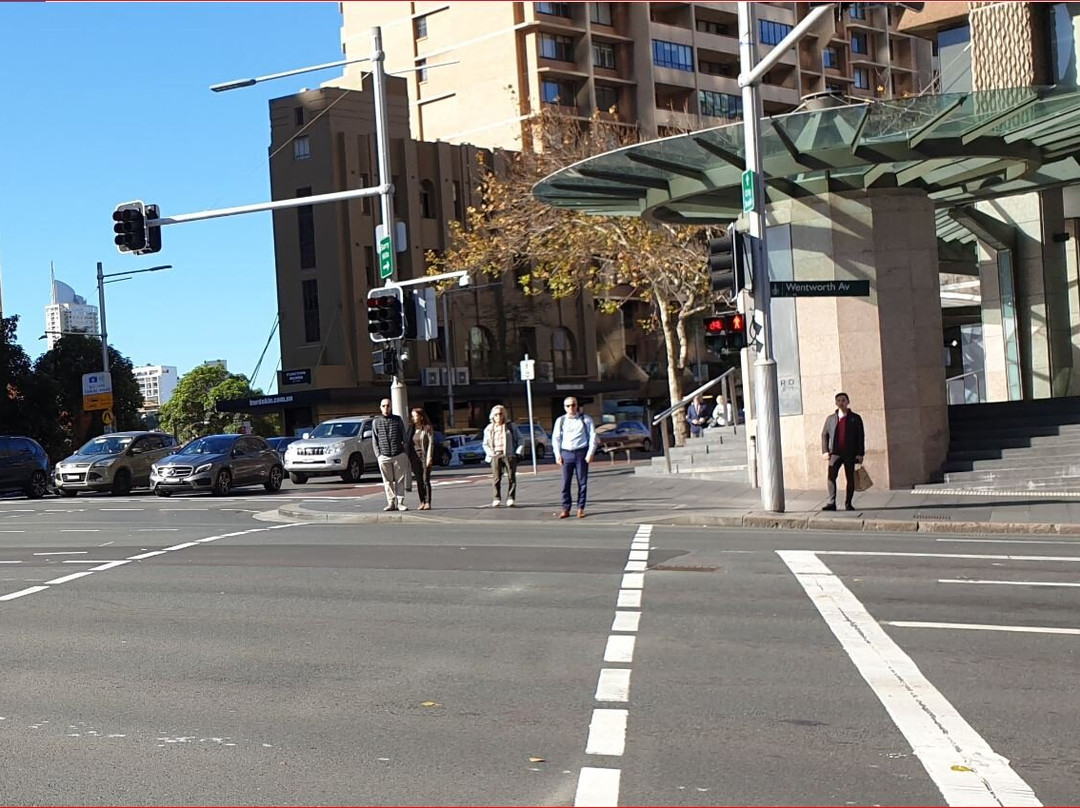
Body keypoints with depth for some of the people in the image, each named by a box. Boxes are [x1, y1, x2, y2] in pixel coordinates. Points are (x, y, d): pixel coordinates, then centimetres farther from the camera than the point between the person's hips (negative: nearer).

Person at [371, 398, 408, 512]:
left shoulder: (398, 420, 6)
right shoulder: (376, 421, 7)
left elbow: (404, 437, 8)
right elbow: (374, 440, 8)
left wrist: (406, 453, 2)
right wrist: (378, 455, 0)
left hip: (399, 455, 0)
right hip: (384, 456, 0)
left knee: (400, 480, 1)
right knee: (388, 481, 2)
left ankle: (400, 502, 5)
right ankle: (391, 502, 7)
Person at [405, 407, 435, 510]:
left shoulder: (427, 428, -4)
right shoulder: (411, 429, 11)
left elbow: (431, 443, -7)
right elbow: (407, 444, 12)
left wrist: (429, 458, -13)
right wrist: (408, 458, 7)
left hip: (424, 456, -5)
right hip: (414, 457, 5)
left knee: (426, 480, -5)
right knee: (419, 481, 5)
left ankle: (428, 503, -1)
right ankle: (422, 502, 10)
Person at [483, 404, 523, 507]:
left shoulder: (511, 426, 9)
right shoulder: (489, 429, 13)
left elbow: (519, 440, 9)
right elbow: (485, 444, 16)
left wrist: (518, 452, -3)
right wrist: (491, 453, -1)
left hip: (509, 455, 0)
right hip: (496, 455, 0)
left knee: (511, 477, -4)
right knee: (496, 478, -8)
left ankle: (510, 499, -1)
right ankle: (496, 499, -7)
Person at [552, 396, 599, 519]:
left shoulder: (585, 420, 3)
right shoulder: (560, 421, 8)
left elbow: (593, 436, 2)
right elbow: (555, 438, 9)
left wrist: (590, 453, -7)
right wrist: (558, 455, 0)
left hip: (581, 453, -1)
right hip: (566, 453, 1)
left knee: (582, 482, 2)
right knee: (565, 482, -1)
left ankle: (581, 509, 8)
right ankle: (565, 509, 5)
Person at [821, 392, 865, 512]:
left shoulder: (855, 418, 5)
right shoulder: (830, 419, 11)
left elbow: (861, 437, 3)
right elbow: (824, 435, 13)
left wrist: (860, 453, -4)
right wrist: (825, 451, 2)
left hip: (850, 454, -1)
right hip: (835, 453, 1)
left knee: (850, 479, 2)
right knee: (831, 477, -12)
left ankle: (848, 504, 10)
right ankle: (831, 503, -12)